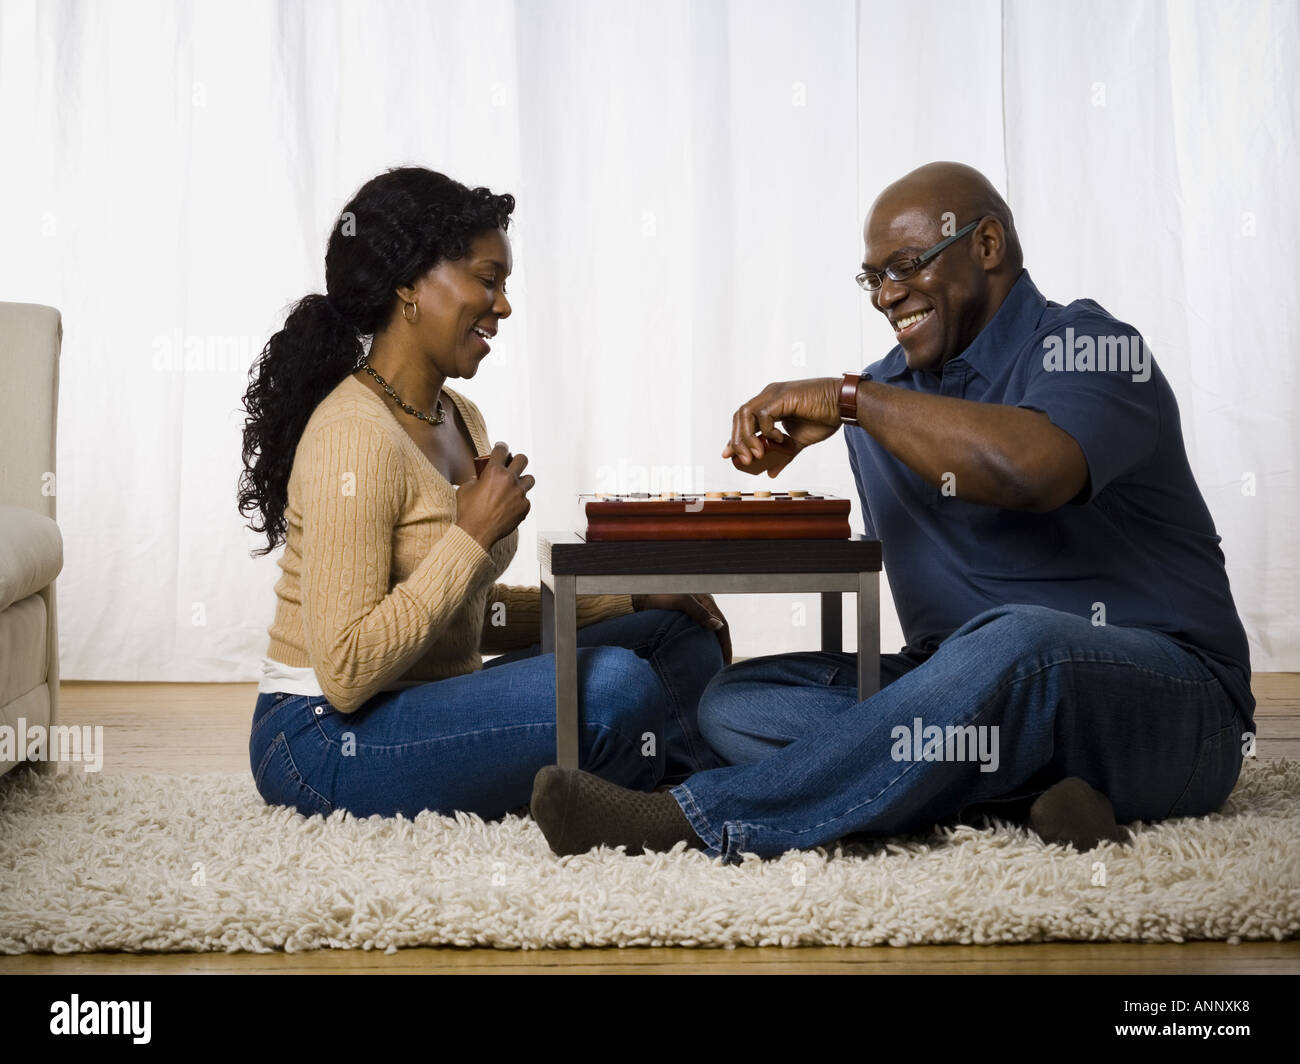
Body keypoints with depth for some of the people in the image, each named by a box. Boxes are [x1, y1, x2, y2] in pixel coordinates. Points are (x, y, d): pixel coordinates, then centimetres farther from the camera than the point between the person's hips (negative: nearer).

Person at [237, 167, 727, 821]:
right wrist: (473, 536, -21)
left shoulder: (458, 419, 10)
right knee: (614, 685, -25)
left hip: (432, 704, 10)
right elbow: (345, 673, -26)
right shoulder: (356, 436, -20)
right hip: (327, 747, -10)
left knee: (679, 634, 6)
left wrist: (628, 601, 6)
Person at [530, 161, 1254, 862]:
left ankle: (700, 821, -36)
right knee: (736, 700, -8)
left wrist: (851, 399, -21)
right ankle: (1020, 793, -27)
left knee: (1016, 641, -40)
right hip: (975, 687, 7)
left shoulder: (1088, 346, -7)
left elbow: (1028, 470, -30)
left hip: (1166, 703, -7)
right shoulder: (886, 394, 15)